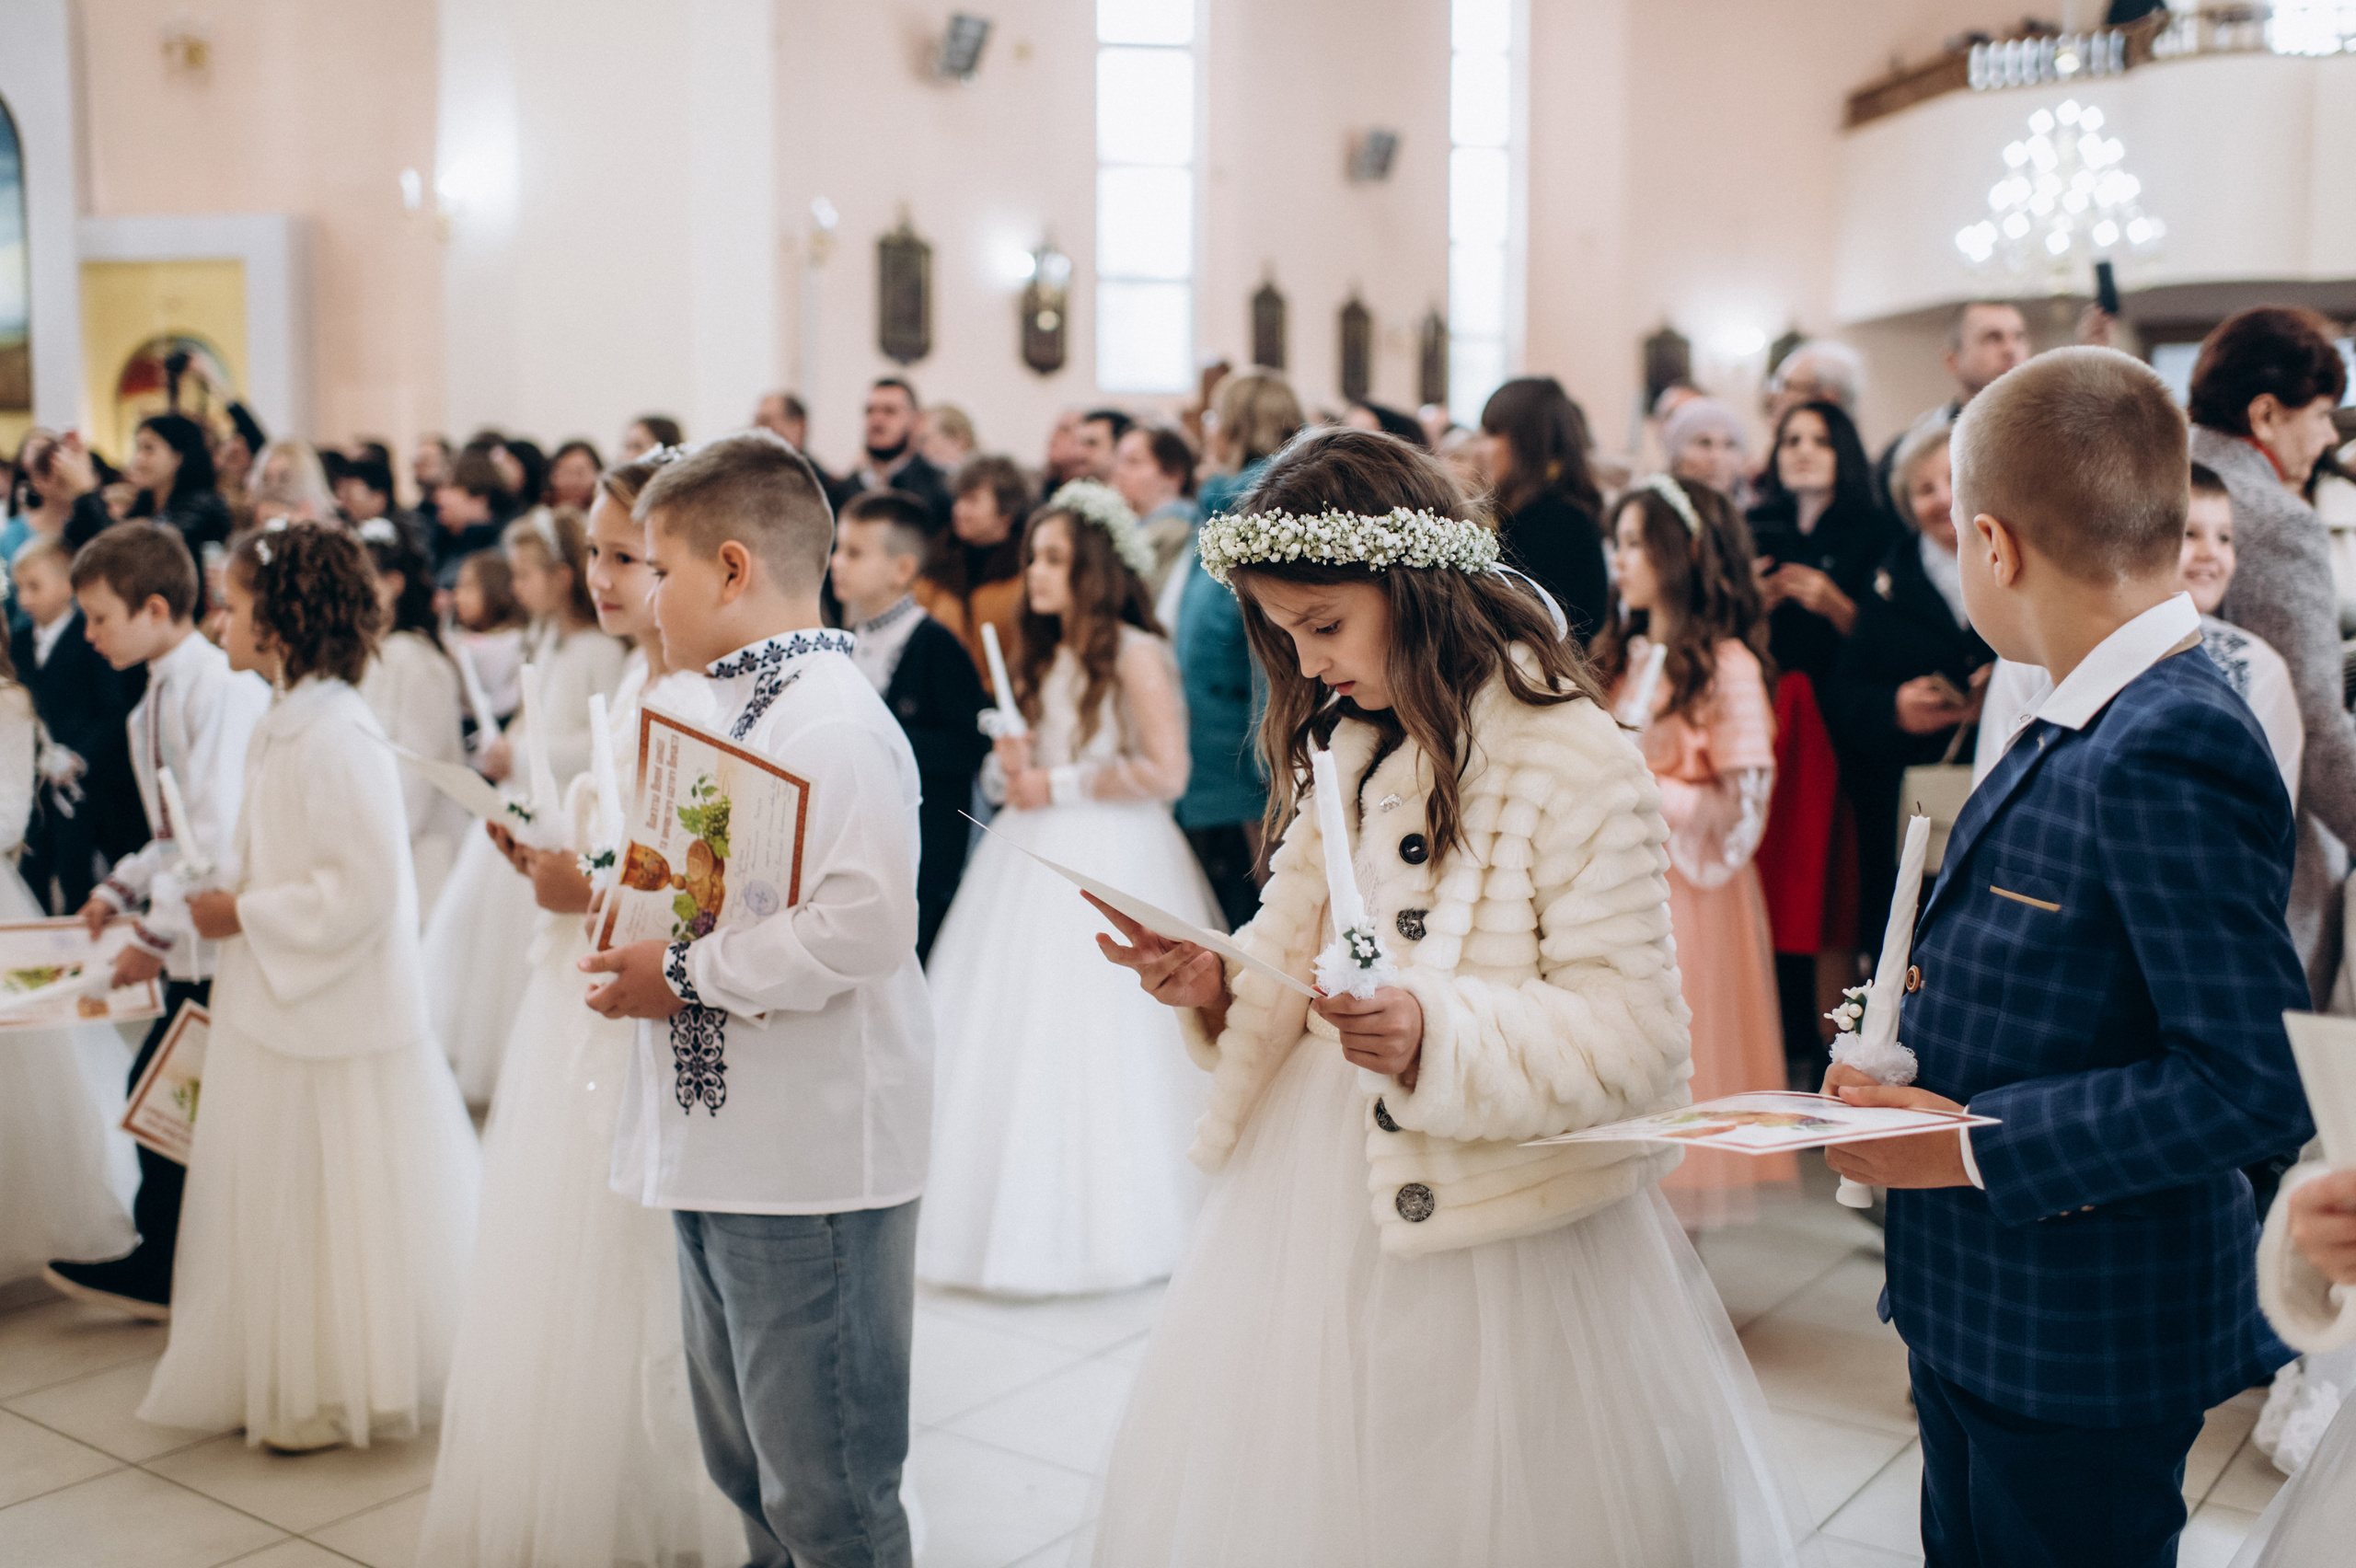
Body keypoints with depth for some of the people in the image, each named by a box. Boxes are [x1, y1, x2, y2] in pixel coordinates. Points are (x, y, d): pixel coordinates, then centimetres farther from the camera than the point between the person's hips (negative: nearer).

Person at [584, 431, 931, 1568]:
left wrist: (684, 976, -21)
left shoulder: (835, 723, -18)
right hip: (720, 1141, 10)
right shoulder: (730, 708, 15)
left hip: (810, 1164, -10)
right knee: (744, 1461, 23)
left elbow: (862, 923, -30)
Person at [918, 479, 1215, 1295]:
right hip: (1031, 861, 7)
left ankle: (1107, 1226, 10)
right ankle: (1021, 1221, 15)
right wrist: (1010, 769, -2)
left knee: (1096, 1040, -4)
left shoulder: (1134, 653, -7)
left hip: (1110, 861, -7)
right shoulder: (1040, 657, 15)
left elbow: (1165, 773, -13)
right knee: (1013, 1038, 5)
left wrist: (1060, 785, -12)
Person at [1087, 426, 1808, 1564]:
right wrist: (1218, 983, -8)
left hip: (1495, 1217, -6)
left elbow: (1633, 1032, -17)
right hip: (1318, 1187, 6)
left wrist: (1437, 1040, -31)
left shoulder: (1572, 756, -14)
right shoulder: (1342, 748, 10)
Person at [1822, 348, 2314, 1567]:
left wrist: (1970, 1144, -24)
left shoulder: (2174, 752, -25)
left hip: (2085, 1346, -9)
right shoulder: (2080, 724, 4)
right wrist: (1910, 1066, 1)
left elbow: (2258, 1082, -28)